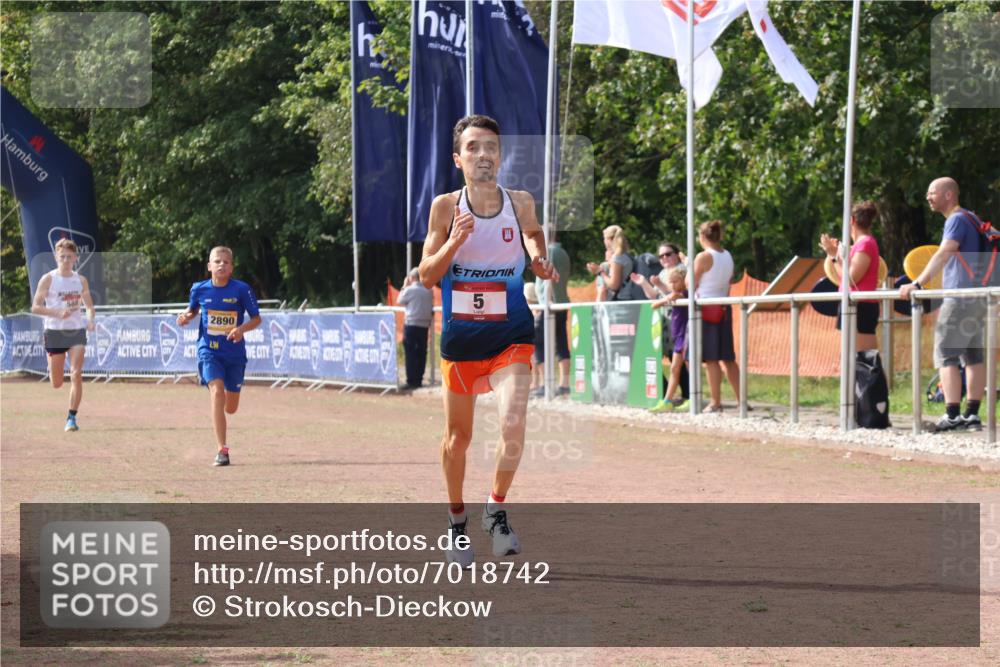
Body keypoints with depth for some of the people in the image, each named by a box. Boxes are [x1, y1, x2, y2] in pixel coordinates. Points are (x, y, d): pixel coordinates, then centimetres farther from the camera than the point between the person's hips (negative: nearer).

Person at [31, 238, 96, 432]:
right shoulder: (48, 279, -4)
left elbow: (89, 305, 16)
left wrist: (90, 320, -6)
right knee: (56, 384, 5)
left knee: (76, 375, -14)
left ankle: (72, 417, -9)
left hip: (77, 331, 2)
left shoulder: (81, 280, 6)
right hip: (54, 331, -2)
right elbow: (35, 307, -6)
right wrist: (57, 313, -21)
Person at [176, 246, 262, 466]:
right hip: (209, 351, -1)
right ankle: (222, 450, -20)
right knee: (217, 392, -23)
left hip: (235, 353, 1)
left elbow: (257, 318, 0)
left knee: (231, 408, 8)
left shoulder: (241, 289, -6)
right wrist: (186, 317, -6)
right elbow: (193, 311, 17)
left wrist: (242, 329, -19)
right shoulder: (199, 289, -1)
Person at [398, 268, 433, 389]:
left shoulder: (410, 290, -10)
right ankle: (419, 380, 11)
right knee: (421, 353, 9)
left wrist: (404, 286, 9)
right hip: (424, 325, 5)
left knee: (410, 353, -3)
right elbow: (431, 308, 11)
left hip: (411, 325, -5)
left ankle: (411, 381, -8)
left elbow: (399, 301, 4)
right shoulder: (429, 291, 6)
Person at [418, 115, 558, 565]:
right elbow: (427, 276, -6)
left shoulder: (520, 203, -2)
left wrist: (540, 261, 2)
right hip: (460, 337, 0)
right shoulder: (446, 207, -6)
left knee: (513, 424, -21)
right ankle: (457, 521, 33)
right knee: (458, 435, 12)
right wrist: (455, 241, -22)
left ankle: (496, 510, 1)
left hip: (511, 336, 0)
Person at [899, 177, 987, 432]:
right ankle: (972, 414, 8)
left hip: (960, 298, -10)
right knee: (973, 357, 8)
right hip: (976, 300, 10)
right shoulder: (970, 218, 18)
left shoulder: (957, 219, -11)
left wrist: (917, 284, -31)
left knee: (946, 356, -9)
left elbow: (943, 254, -24)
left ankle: (952, 415, -15)